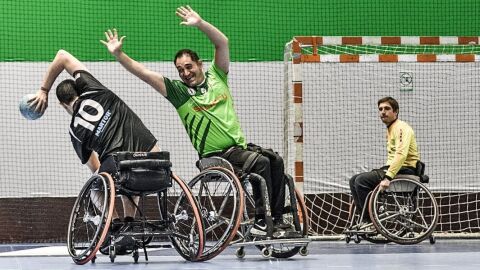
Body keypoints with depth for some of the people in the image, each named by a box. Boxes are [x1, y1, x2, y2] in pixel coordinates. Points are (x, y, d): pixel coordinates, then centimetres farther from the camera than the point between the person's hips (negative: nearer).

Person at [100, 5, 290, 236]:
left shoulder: (216, 77, 9)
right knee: (261, 162, -26)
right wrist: (118, 54, -16)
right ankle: (260, 222, -25)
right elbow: (142, 72, -7)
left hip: (240, 146, 5)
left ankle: (276, 218, -4)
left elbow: (222, 42, -2)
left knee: (275, 161, -14)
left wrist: (200, 24, -15)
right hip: (216, 155, -5)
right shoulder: (178, 91, -1)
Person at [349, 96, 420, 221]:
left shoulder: (401, 128, -12)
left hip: (404, 170, -10)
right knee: (354, 180, 3)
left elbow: (401, 155, -27)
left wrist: (388, 177, -33)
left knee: (362, 180, -21)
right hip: (394, 168, 10)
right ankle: (365, 218, -1)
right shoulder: (390, 129, 21)